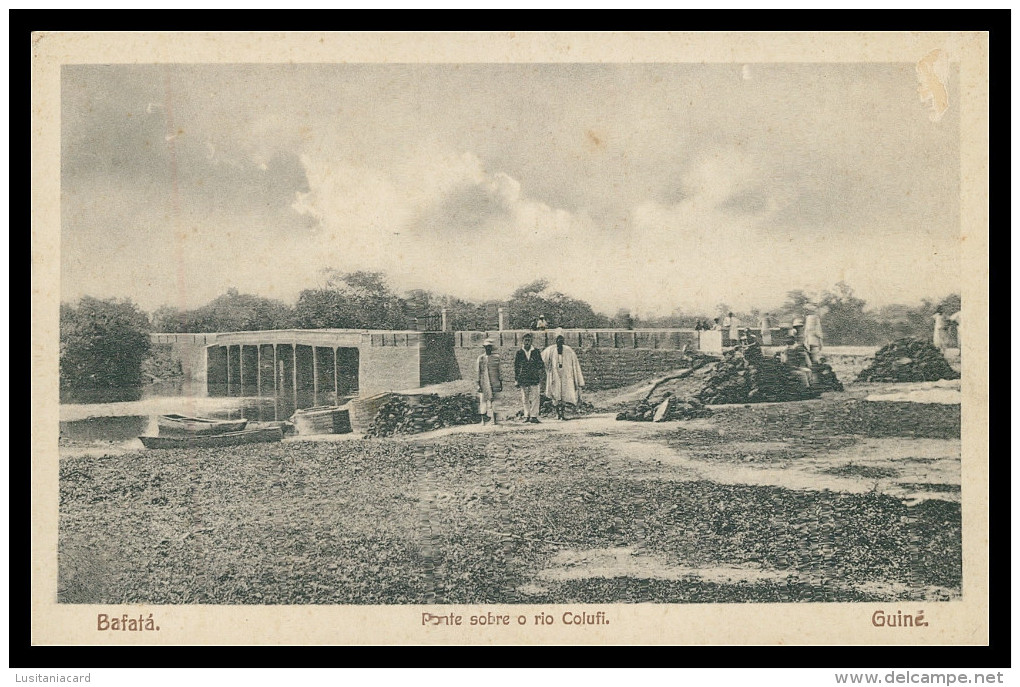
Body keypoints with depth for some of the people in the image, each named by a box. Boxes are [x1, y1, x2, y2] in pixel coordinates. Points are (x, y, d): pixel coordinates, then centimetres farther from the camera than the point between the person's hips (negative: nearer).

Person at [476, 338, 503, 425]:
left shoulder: (496, 357, 7)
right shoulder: (481, 358, 5)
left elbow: (499, 371, 11)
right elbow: (478, 371, 5)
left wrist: (501, 383, 8)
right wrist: (478, 384, 0)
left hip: (495, 383, 0)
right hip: (484, 384, 0)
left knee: (494, 402, -4)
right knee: (483, 401, -2)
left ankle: (494, 419, -1)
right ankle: (483, 420, 6)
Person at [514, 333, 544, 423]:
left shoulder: (536, 351, 5)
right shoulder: (519, 352, 4)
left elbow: (541, 364, 11)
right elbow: (516, 366, 7)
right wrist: (516, 380, 4)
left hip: (534, 378, -1)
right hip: (523, 379, 1)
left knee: (535, 397, -6)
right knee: (525, 399, 6)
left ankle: (534, 416, -3)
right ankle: (527, 415, 15)